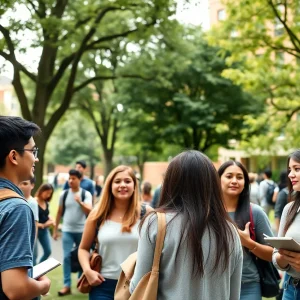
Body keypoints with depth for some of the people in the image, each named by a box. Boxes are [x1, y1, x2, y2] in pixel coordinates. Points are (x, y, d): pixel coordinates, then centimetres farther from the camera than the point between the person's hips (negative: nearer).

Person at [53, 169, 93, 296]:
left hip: (82, 231, -1)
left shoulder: (86, 194, -3)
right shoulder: (64, 194, 3)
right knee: (67, 257, -5)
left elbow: (89, 211, -14)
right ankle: (67, 285, -2)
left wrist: (80, 202, -30)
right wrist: (55, 229, 11)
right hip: (67, 230, 1)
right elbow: (59, 212, 9)